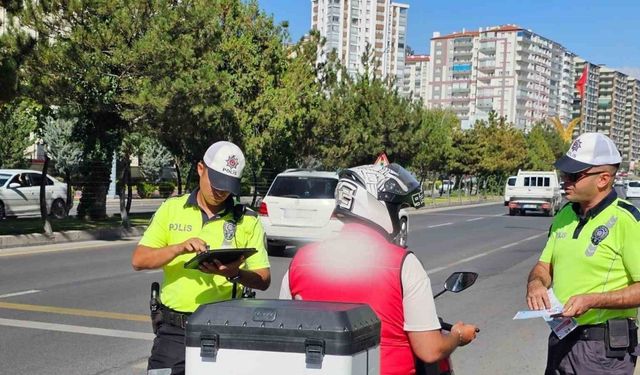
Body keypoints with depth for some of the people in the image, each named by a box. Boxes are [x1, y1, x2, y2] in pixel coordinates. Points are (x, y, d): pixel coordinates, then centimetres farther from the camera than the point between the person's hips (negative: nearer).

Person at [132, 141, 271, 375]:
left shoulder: (247, 221, 5)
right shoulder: (171, 209, 8)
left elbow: (264, 279, 1)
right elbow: (138, 260, 2)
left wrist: (235, 274, -20)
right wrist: (179, 248, -15)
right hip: (174, 329, 1)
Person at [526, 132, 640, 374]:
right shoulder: (565, 214, 8)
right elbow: (545, 266, 15)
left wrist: (592, 300, -24)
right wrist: (536, 283, -6)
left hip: (605, 348, -7)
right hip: (561, 341, 7)